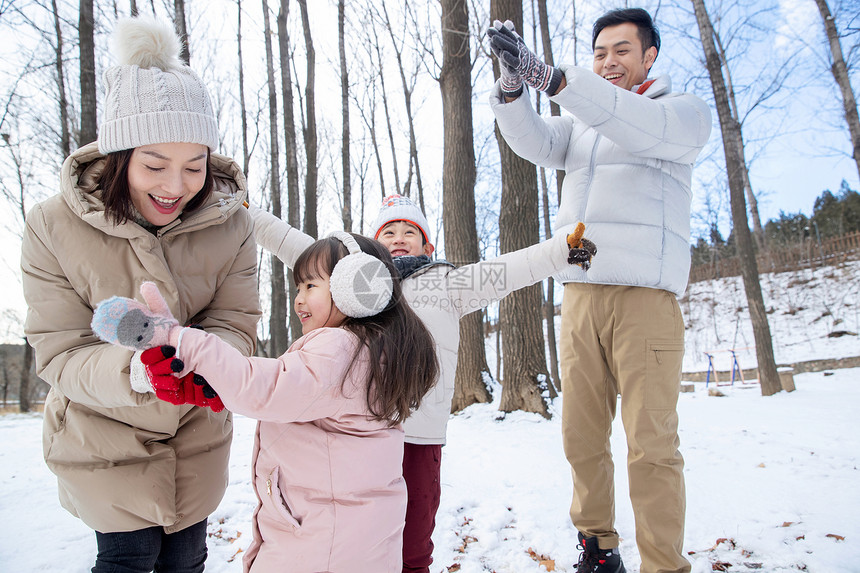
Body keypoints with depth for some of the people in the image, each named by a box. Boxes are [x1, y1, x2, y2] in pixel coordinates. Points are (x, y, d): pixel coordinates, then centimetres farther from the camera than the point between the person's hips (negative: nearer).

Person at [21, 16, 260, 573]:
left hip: (197, 431, 3)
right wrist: (137, 370, -40)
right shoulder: (55, 228, -18)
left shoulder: (231, 223, -14)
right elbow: (60, 353, -19)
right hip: (104, 436, -2)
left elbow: (235, 324, -13)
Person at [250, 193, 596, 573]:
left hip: (418, 438, -1)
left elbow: (515, 267, 9)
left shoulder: (448, 282, 14)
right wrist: (249, 215, 16)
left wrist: (564, 248, 1)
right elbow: (294, 245, 19)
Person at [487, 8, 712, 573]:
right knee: (582, 436, 6)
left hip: (645, 294, -4)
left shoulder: (686, 111, 9)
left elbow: (641, 128, -15)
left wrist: (551, 76, -24)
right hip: (580, 292, 5)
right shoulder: (581, 123, 24)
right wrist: (513, 83, -15)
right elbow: (535, 141, 4)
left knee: (651, 443, -7)